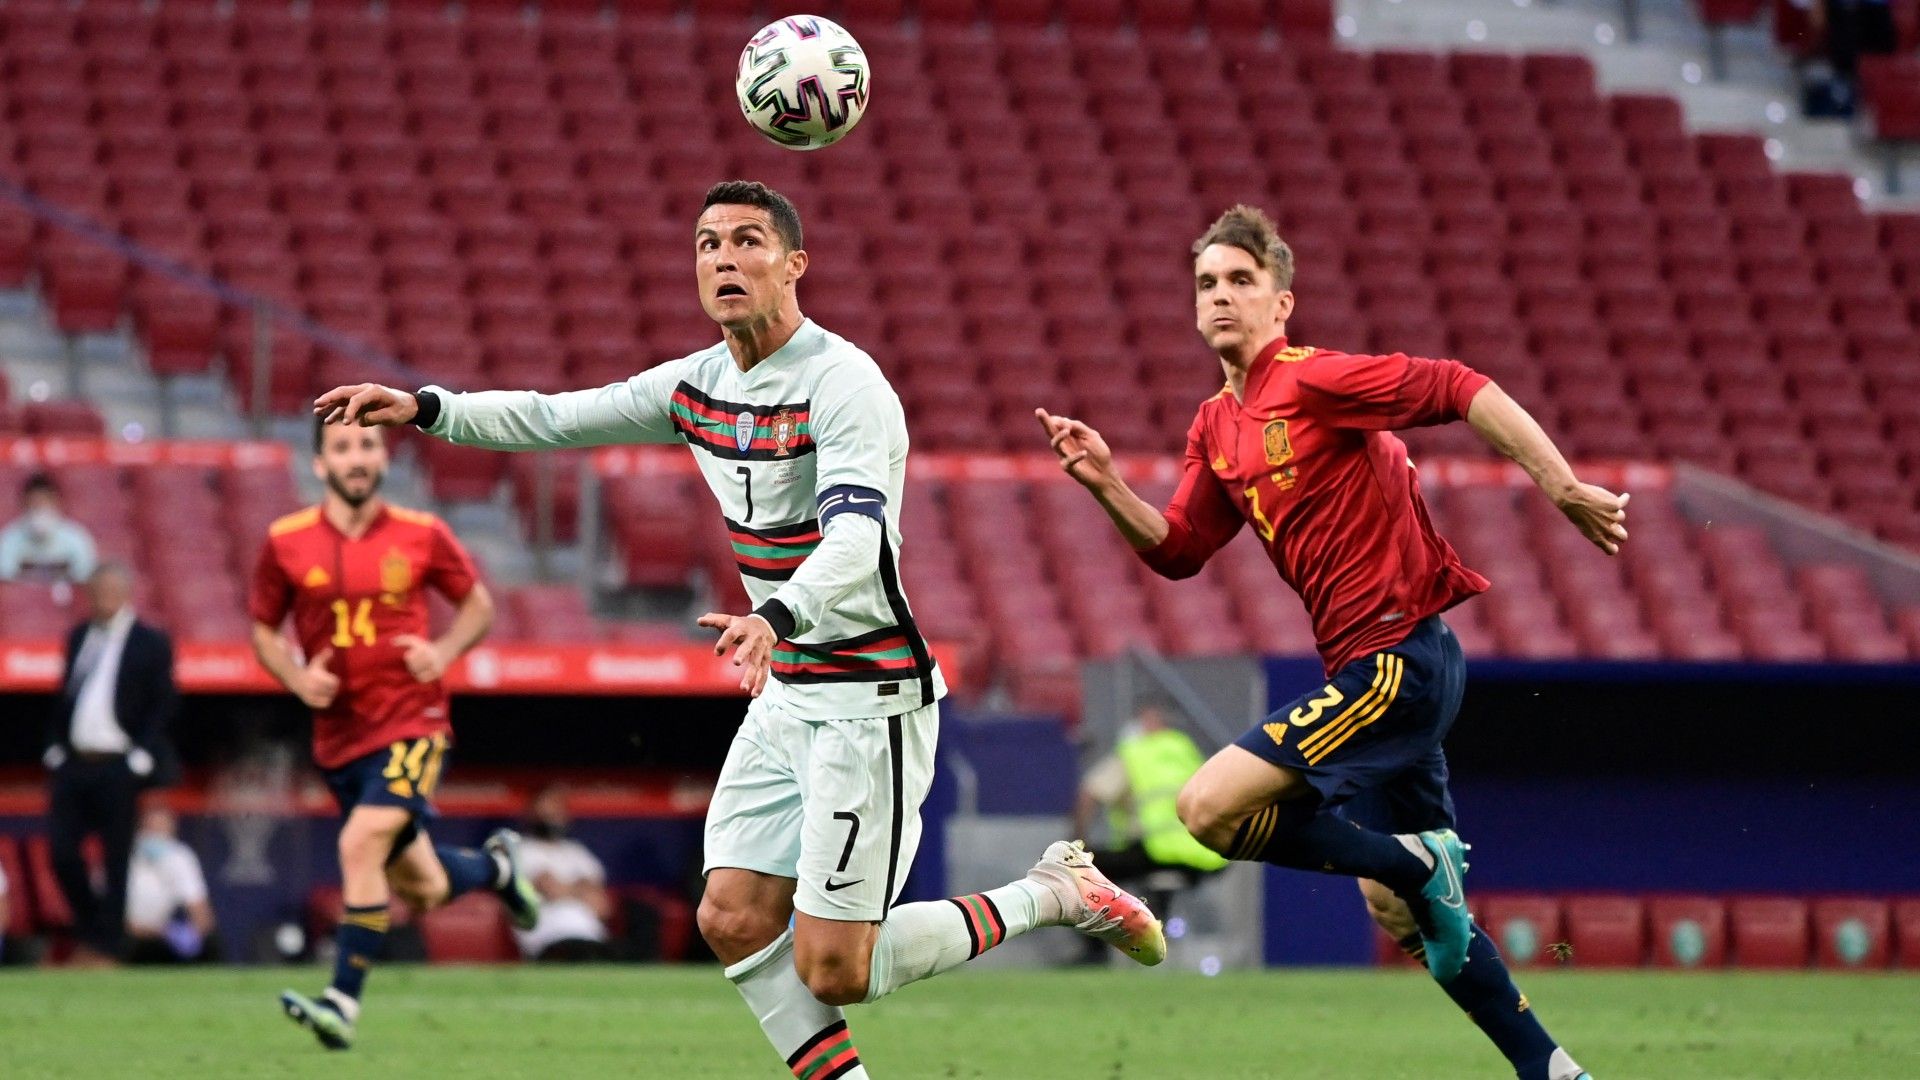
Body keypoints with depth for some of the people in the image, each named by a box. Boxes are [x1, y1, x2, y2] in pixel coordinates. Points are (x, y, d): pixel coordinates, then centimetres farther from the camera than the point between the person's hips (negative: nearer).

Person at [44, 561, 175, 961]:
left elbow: (164, 705, -4)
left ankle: (106, 946, 6)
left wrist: (142, 756, -11)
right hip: (72, 763, 5)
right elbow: (63, 696, 18)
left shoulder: (150, 643, -1)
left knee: (116, 860, -1)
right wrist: (55, 747, 8)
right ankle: (90, 932, 19)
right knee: (62, 850, 1)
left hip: (117, 767, -5)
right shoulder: (78, 638, 15)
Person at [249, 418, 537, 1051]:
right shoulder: (286, 543, -1)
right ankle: (495, 866, 47)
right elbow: (264, 630, 12)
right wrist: (298, 679, -8)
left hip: (413, 722, -3)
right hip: (339, 734, 3)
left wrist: (445, 651, -8)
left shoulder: (420, 536, -2)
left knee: (361, 844, -25)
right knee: (423, 890, 11)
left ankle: (343, 1003, -21)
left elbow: (478, 605, 12)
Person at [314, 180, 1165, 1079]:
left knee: (832, 972, -10)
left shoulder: (843, 382, -19)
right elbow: (557, 419, 15)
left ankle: (1051, 895, 9)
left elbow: (856, 539, -34)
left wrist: (778, 616, -52)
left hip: (873, 704, -8)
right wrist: (424, 409, 3)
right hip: (788, 695, 8)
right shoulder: (701, 385, 6)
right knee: (734, 925, -1)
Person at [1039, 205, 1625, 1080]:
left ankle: (1418, 864, -6)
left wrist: (1564, 490, -22)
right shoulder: (1216, 428, 14)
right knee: (1400, 912, 13)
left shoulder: (1312, 380, -11)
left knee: (1211, 806, -17)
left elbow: (1460, 391, -17)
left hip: (1397, 658, -9)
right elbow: (1176, 551, 18)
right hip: (1367, 668, 9)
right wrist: (1105, 485, 2)